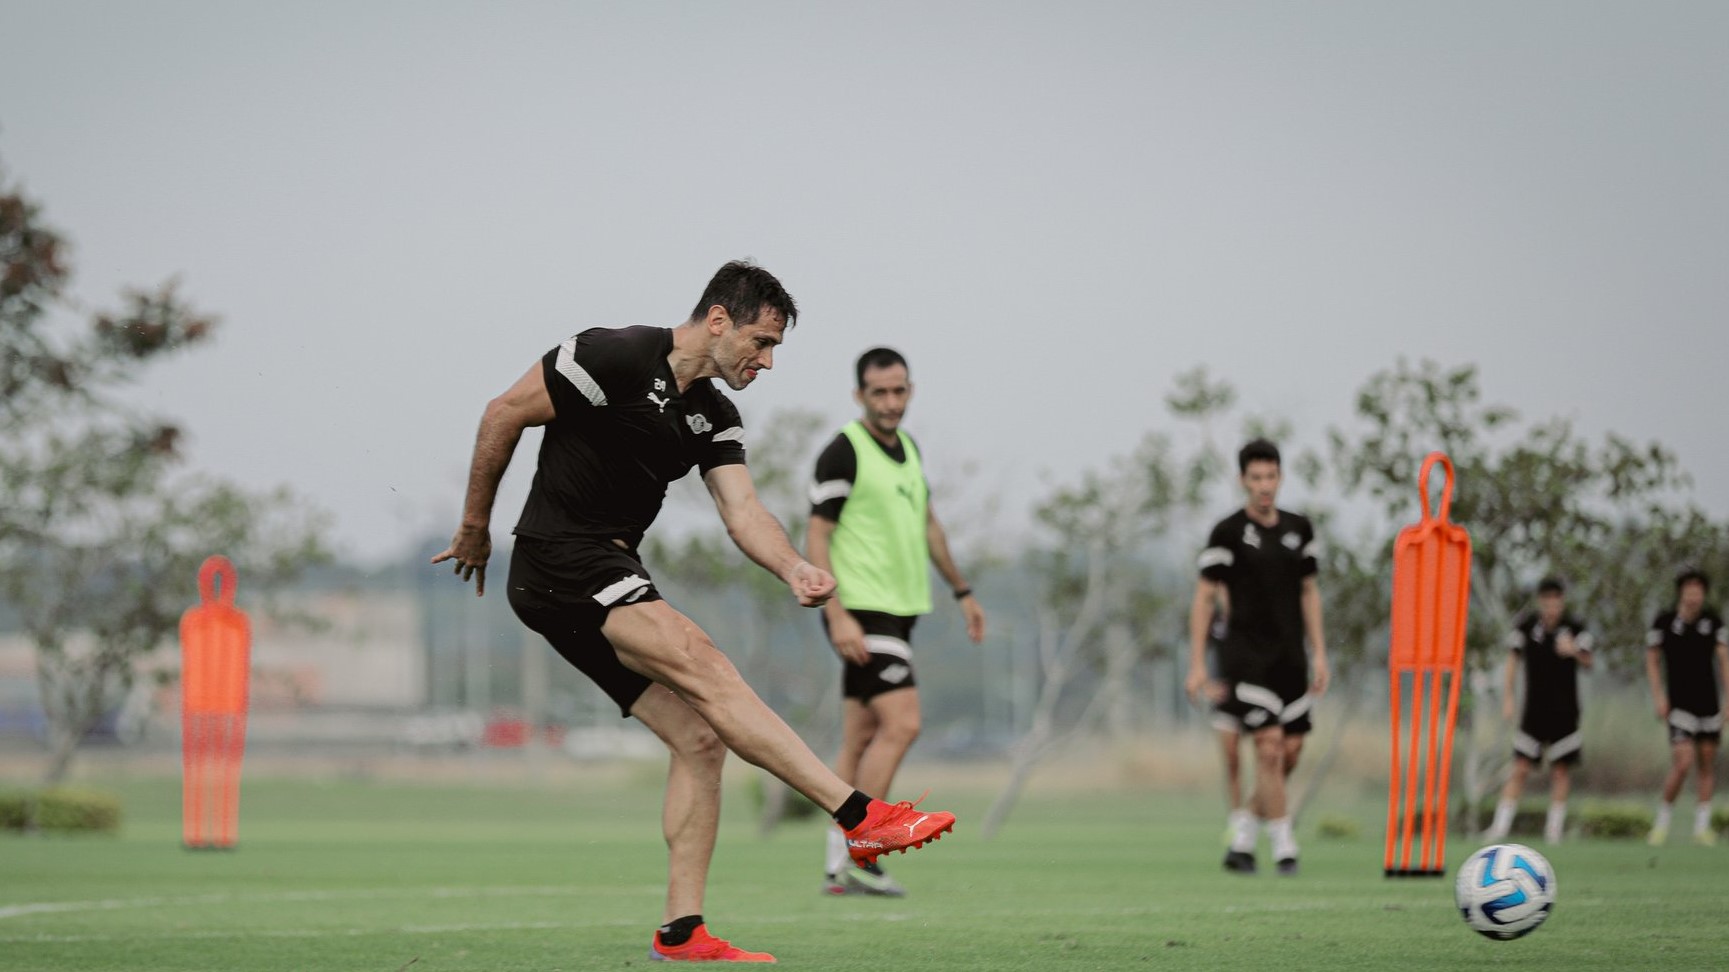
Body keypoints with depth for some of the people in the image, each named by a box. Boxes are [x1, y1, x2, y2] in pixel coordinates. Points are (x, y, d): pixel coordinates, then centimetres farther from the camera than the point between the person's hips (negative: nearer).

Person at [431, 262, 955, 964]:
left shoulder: (714, 417, 12)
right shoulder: (617, 356, -12)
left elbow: (742, 511, 0)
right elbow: (504, 415, -8)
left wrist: (793, 569, -21)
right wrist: (476, 528, -2)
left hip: (610, 578, 9)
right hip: (558, 563, -9)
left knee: (700, 739, -1)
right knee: (704, 667, -23)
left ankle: (681, 933, 0)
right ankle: (860, 816, -31)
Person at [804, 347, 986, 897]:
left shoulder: (908, 449, 14)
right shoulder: (843, 453, -11)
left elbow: (927, 524, 26)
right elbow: (817, 538, -14)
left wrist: (961, 590, 27)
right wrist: (837, 615, -21)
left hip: (898, 611, 8)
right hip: (861, 612, -8)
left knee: (861, 740, 7)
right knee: (901, 723, -17)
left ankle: (838, 867, 8)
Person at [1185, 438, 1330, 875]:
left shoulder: (1299, 529, 10)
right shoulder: (1228, 532, -5)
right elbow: (1204, 597, -4)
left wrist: (1319, 655, 11)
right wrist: (1197, 666, -7)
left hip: (1290, 656, 5)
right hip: (1245, 655, -5)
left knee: (1291, 751, 3)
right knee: (1269, 747, -12)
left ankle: (1242, 836, 18)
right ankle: (1284, 846, -4)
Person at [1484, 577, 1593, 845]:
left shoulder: (1575, 628, -4)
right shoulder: (1525, 625, -3)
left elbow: (1588, 662, -8)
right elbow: (1514, 660, 7)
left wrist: (1575, 651, -30)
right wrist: (1509, 697, 3)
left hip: (1565, 710, 0)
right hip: (1534, 709, 0)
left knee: (1561, 769, 1)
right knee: (1521, 768, -5)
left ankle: (1554, 828, 9)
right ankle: (1500, 825, -4)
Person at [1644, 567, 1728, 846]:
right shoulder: (1664, 622, -5)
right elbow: (1652, 659, 5)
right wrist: (1658, 696, -3)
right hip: (1679, 705, -3)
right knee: (1682, 763, -15)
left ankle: (1702, 826, 11)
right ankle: (1662, 820, 4)